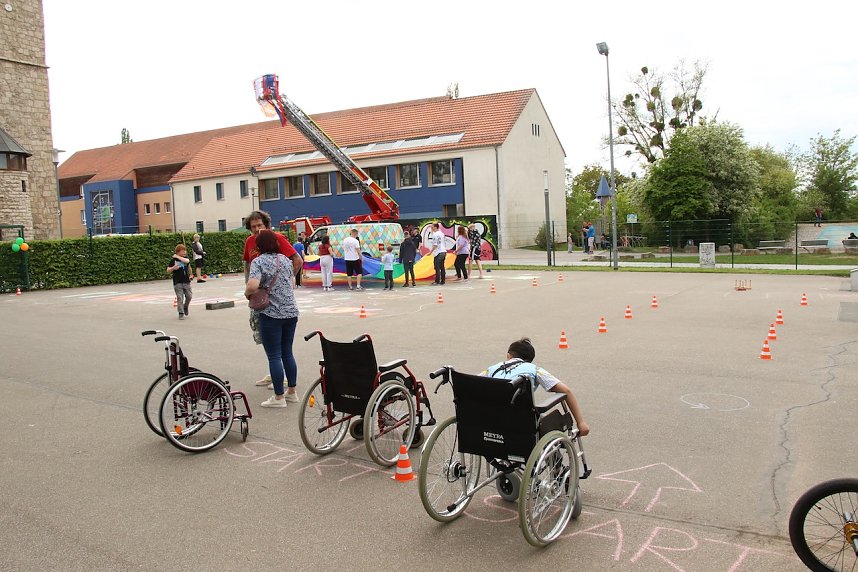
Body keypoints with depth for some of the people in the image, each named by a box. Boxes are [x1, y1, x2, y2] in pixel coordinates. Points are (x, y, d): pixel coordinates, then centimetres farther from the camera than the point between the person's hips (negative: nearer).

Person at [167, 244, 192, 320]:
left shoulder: (186, 258, 5)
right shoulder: (173, 260, -2)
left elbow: (187, 261, -19)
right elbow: (168, 270, -2)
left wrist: (178, 257, -10)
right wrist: (173, 268, -21)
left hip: (186, 281, 3)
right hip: (177, 282, -3)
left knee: (189, 296, 5)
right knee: (180, 298, -4)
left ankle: (185, 307, 34)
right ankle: (181, 313, 4)